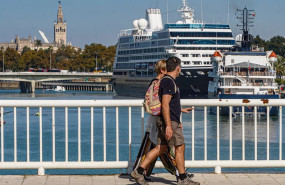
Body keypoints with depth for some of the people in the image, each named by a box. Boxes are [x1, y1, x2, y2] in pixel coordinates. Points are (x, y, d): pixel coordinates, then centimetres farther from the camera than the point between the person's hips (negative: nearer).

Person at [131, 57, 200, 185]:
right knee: (180, 147, -4)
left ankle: (139, 172, 9)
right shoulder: (169, 82, -16)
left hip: (170, 121, 10)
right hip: (169, 121, -10)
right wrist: (169, 126, -25)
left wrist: (180, 110, 38)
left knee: (160, 148, 9)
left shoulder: (167, 81, 17)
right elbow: (164, 105, -22)